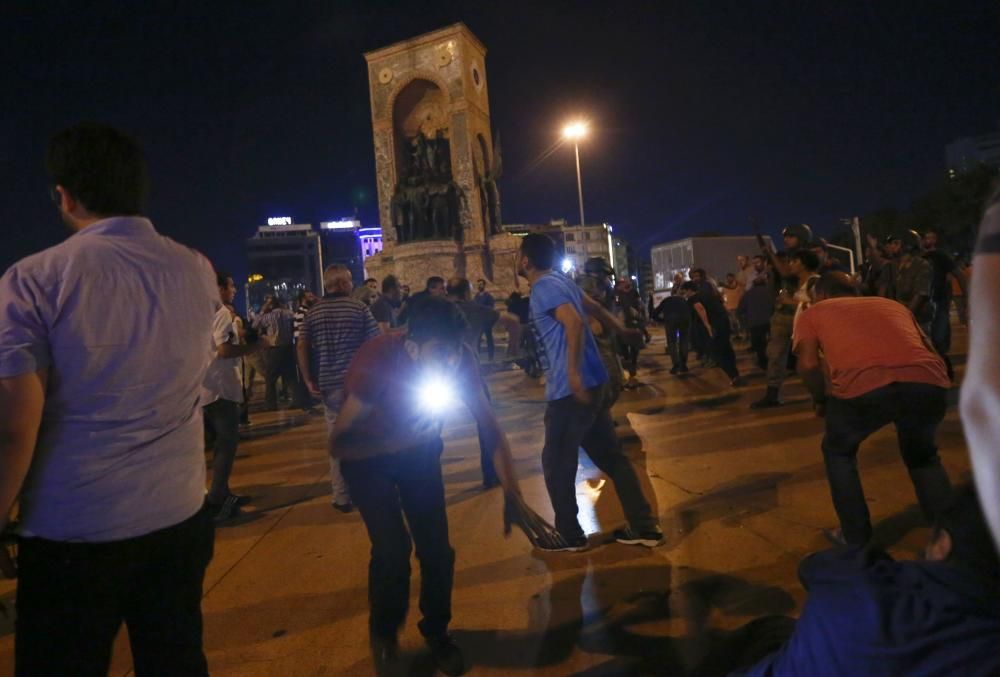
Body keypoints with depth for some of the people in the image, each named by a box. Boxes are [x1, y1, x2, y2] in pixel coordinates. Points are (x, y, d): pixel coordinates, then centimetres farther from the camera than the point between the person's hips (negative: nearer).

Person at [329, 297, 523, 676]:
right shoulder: (377, 360, -36)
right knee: (393, 547, -16)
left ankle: (437, 633, 27)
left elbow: (490, 426, -18)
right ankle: (383, 631, 17)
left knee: (437, 548, -3)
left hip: (420, 451, 3)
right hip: (367, 454, -3)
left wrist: (512, 492, -28)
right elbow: (338, 445, -30)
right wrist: (399, 441, -43)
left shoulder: (461, 360, -25)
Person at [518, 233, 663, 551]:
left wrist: (573, 373, -33)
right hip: (589, 385, 9)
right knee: (611, 457, 13)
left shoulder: (543, 287, -13)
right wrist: (621, 330, 40)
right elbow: (593, 307, 26)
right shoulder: (560, 280, 14)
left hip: (570, 390, -9)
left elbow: (574, 322, -27)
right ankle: (644, 527, 19)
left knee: (556, 463, 5)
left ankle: (568, 535, 18)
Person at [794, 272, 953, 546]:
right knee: (922, 455, 36)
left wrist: (821, 400, 27)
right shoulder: (893, 304, 37)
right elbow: (931, 352, 28)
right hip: (930, 382, 4)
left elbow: (808, 364, 10)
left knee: (838, 452, 28)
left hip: (864, 387, -3)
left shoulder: (812, 313, 26)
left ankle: (856, 538, 31)